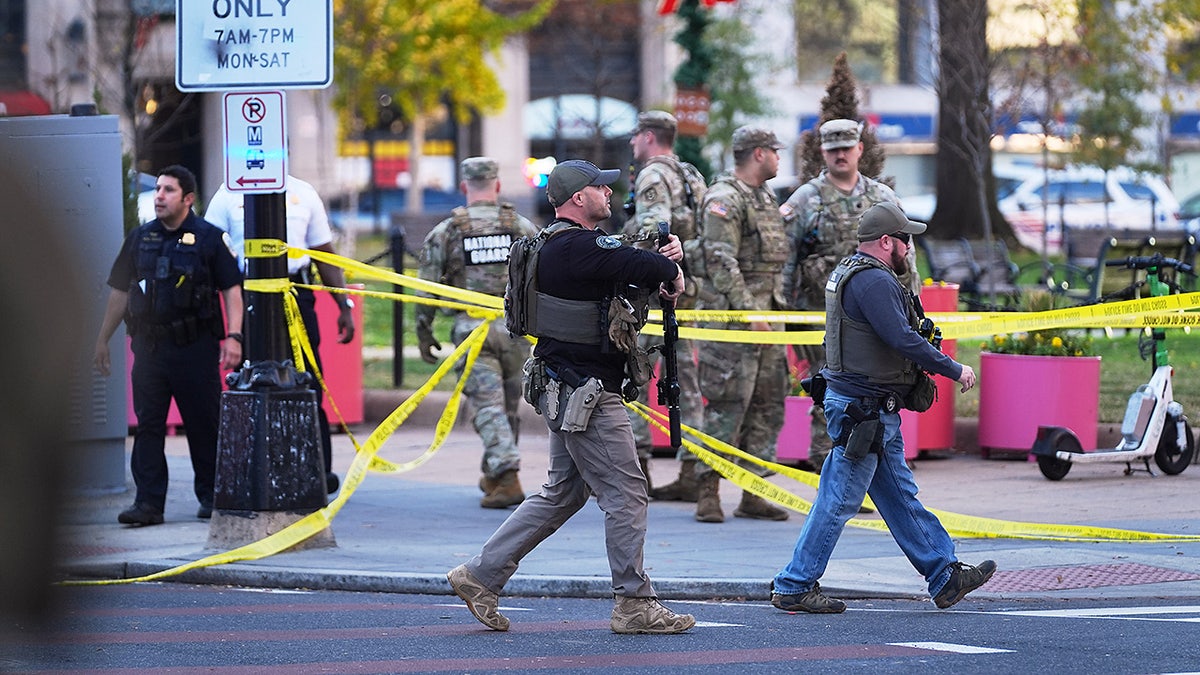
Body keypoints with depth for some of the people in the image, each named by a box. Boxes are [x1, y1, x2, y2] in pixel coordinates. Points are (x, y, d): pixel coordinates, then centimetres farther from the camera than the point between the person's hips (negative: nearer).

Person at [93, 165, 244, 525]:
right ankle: (149, 502, 2)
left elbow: (231, 289, -2)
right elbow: (120, 291, 17)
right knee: (148, 424, 0)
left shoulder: (210, 238, -1)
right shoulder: (140, 238, 12)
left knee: (204, 424, 2)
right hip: (150, 344, 4)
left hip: (196, 346, -4)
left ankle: (211, 496, 15)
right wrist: (103, 340, 16)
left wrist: (233, 336, -12)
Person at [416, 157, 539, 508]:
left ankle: (507, 479, -18)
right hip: (514, 327, 2)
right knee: (508, 405, 16)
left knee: (488, 406, -4)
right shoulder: (522, 227, 4)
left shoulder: (445, 232, 1)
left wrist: (424, 334, 11)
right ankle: (493, 474, 29)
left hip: (472, 330, -2)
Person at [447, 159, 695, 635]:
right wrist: (671, 272, -5)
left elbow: (626, 264, 18)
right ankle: (634, 605, 2)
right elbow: (643, 267, -28)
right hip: (585, 394, -11)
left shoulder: (559, 245, 14)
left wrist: (665, 255, -2)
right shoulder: (577, 247, -19)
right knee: (626, 493, -3)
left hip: (565, 393, 11)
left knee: (563, 492, 17)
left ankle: (481, 576, 19)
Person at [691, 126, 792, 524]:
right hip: (731, 317, -9)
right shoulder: (723, 199, -11)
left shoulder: (767, 198, 18)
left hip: (767, 315, 9)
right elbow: (721, 263, -18)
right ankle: (709, 494, -6)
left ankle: (752, 494, 11)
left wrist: (777, 309, 19)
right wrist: (750, 313, -21)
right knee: (727, 406, -9)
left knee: (768, 405, 7)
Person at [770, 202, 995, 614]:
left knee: (900, 497, 13)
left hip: (878, 413, 11)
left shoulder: (847, 273, 16)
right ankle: (793, 588, 1)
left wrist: (926, 363, 14)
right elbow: (903, 339, -25)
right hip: (863, 408, -11)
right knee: (838, 502, -5)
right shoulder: (873, 281, -18)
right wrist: (954, 370, -15)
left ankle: (945, 578, 18)